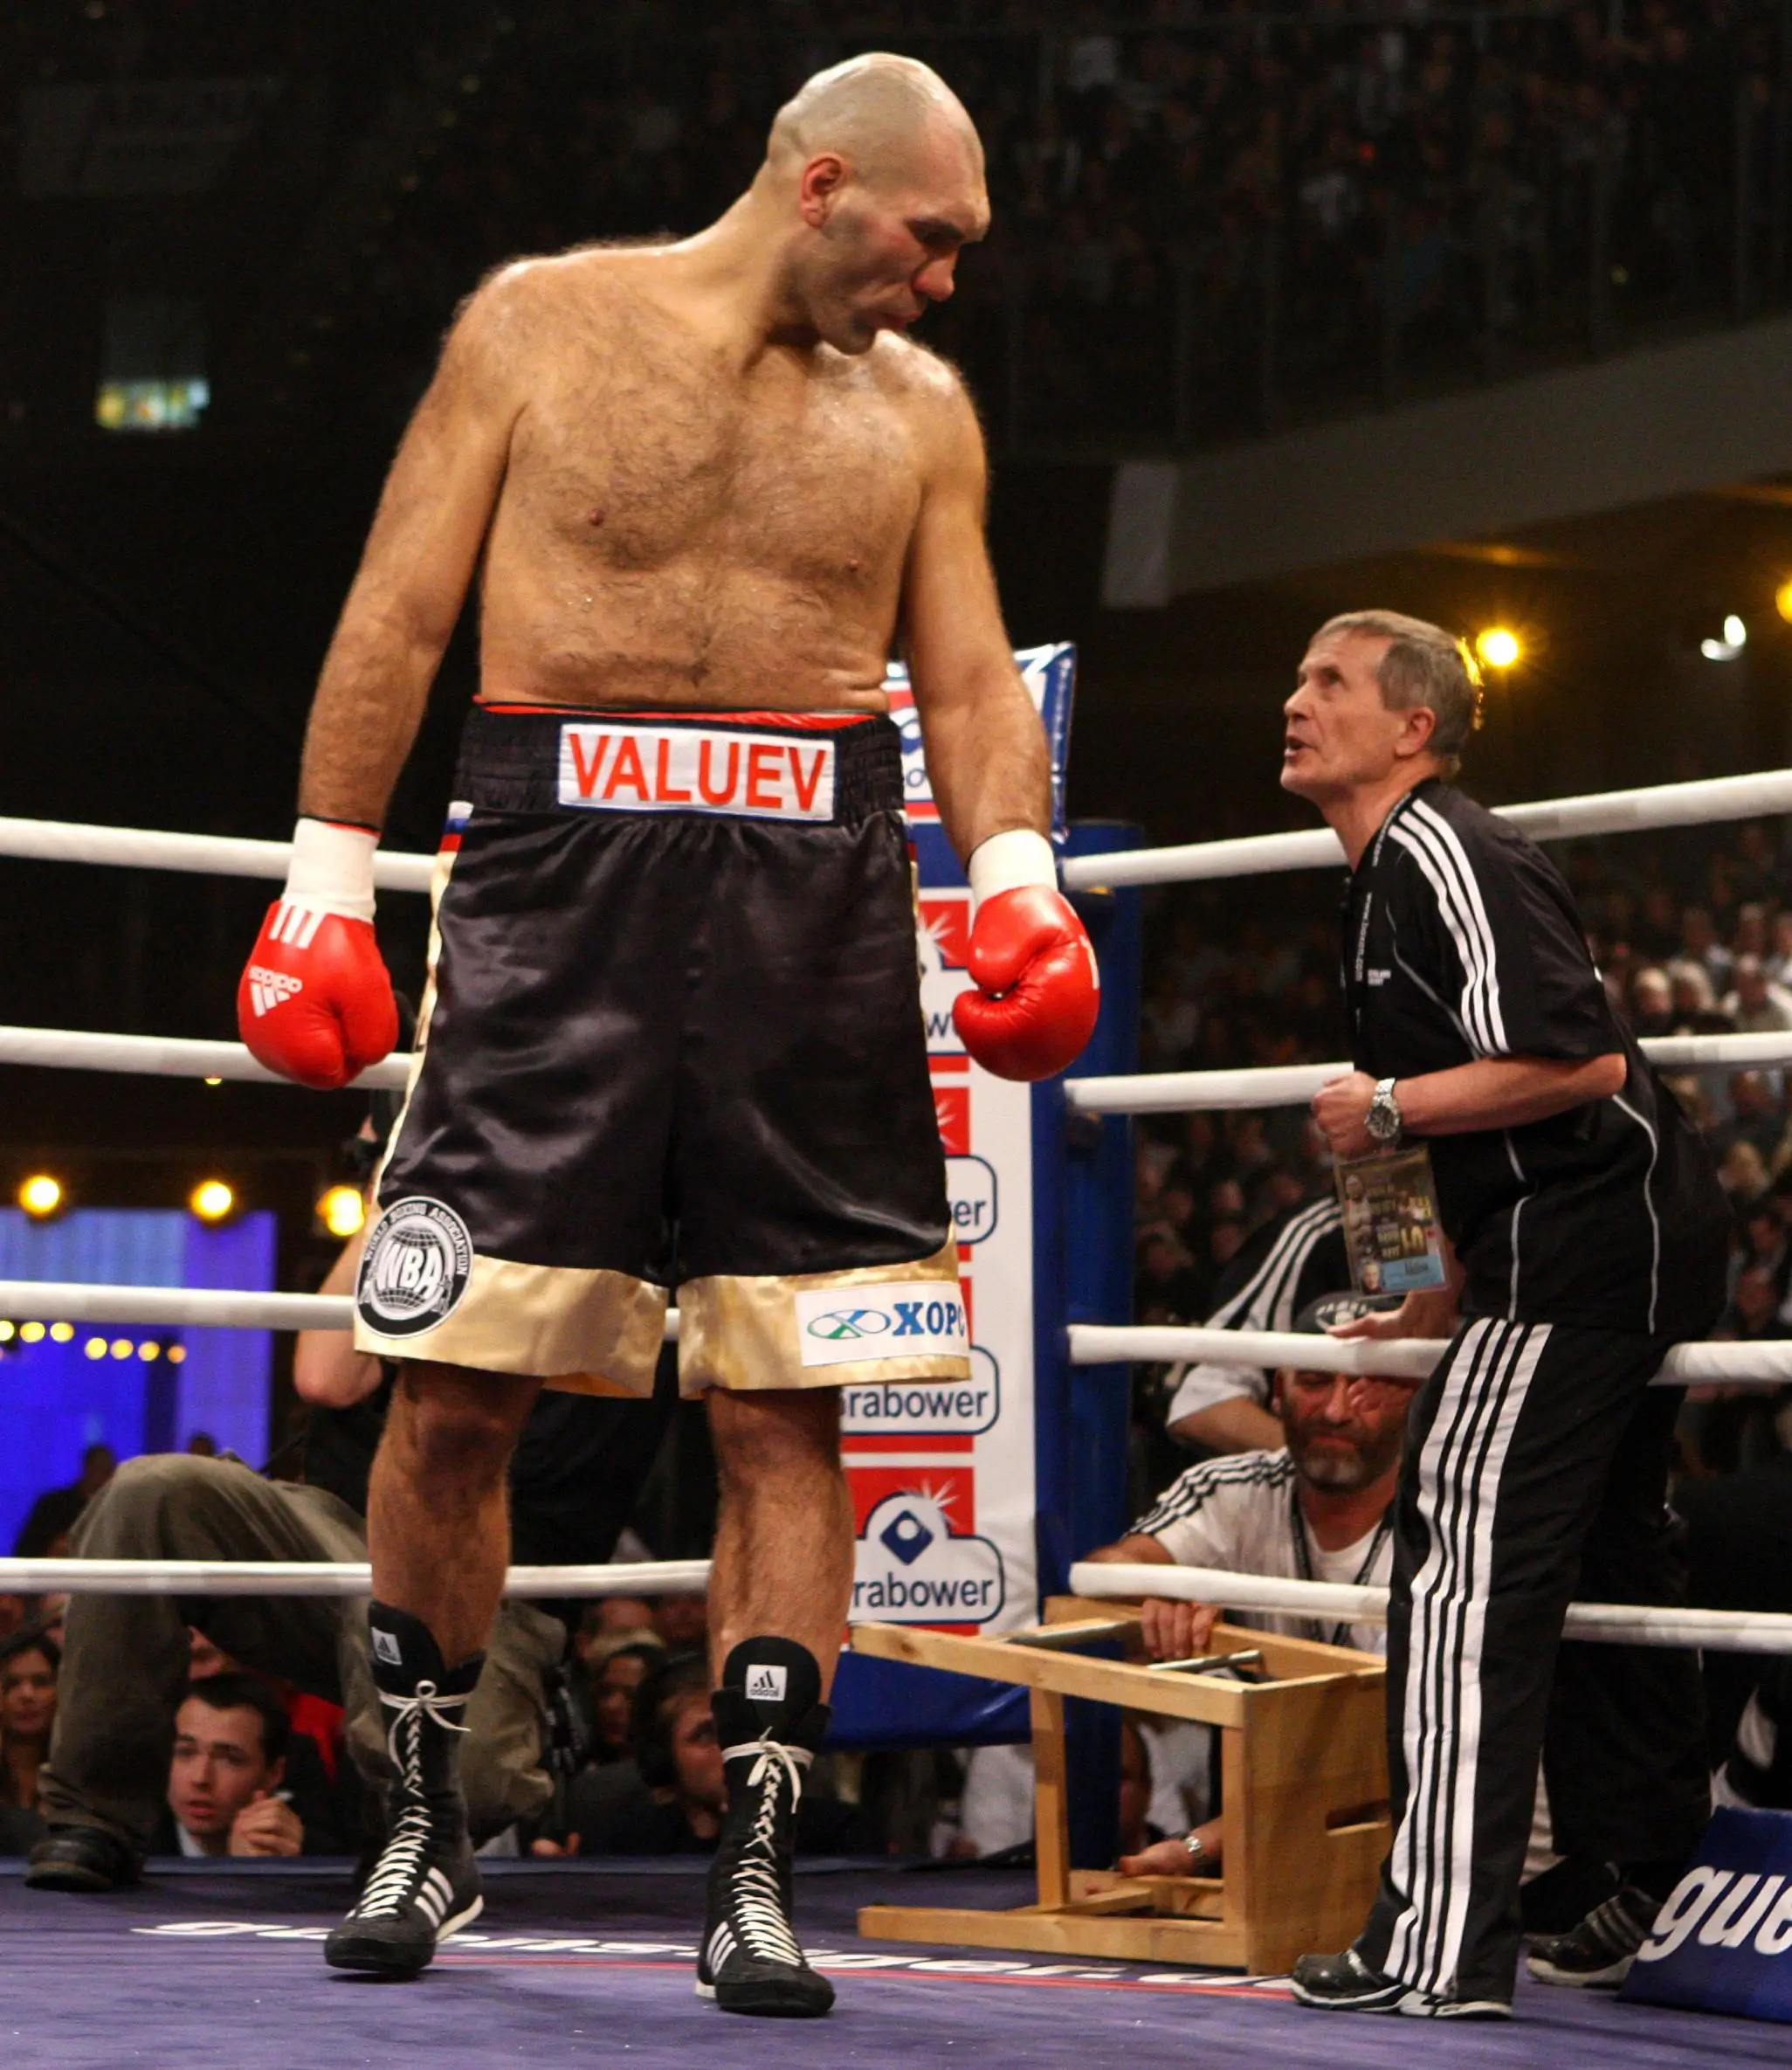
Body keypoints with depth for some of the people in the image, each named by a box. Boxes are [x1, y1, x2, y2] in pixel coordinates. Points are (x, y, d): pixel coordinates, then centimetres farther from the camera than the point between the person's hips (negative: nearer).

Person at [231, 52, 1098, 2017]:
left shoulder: (918, 407, 14)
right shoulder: (542, 323, 6)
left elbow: (970, 678, 13)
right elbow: (395, 619, 6)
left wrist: (1017, 878, -5)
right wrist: (325, 882, 1)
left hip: (815, 894, 2)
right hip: (557, 869, -2)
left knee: (786, 1406, -2)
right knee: (455, 1379, -4)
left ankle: (753, 1872, 4)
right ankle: (425, 1821, 15)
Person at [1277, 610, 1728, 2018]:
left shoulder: (1447, 858, -15)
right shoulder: (1391, 876, 18)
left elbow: (1580, 1063, -26)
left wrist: (1390, 1108, -17)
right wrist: (1457, 1296, 25)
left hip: (1583, 1245, -11)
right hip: (1636, 1244, 11)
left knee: (1467, 1566, -12)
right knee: (1604, 1559, 17)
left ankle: (1441, 1945, -14)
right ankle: (1657, 1908, 28)